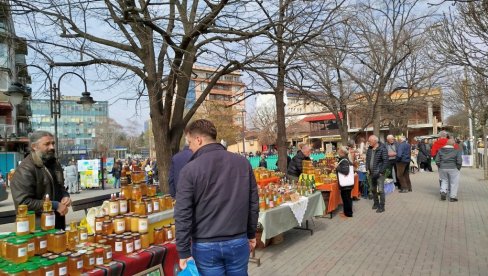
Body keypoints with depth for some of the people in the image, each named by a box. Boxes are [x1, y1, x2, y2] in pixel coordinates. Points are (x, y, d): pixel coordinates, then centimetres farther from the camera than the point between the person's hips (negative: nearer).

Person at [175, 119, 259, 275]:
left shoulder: (190, 169, -11)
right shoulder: (243, 162, -1)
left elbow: (183, 214, -11)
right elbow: (253, 203, 5)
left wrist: (184, 252, -3)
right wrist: (251, 234, 16)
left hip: (205, 245, -2)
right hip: (238, 242, 3)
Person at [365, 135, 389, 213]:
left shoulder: (382, 149, -13)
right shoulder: (369, 149, 7)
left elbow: (385, 161, -15)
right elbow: (367, 159, 16)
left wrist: (381, 172, -16)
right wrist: (367, 169, 7)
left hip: (379, 173, -7)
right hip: (372, 173, 7)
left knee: (380, 190, -4)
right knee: (373, 189, 16)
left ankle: (381, 207, 5)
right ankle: (376, 203, 31)